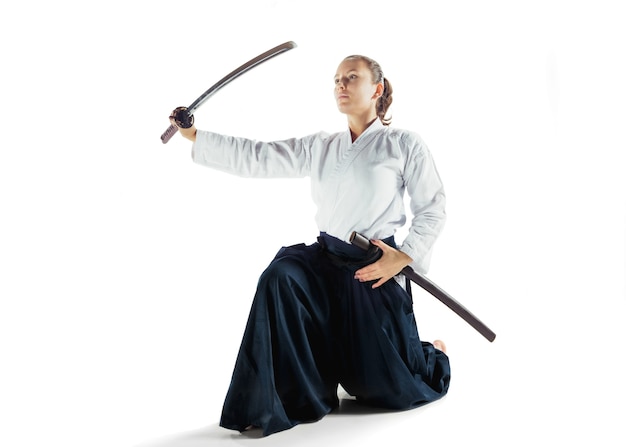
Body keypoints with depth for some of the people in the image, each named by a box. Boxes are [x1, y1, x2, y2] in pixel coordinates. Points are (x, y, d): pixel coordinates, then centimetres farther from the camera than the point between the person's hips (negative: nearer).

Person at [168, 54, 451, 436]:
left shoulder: (404, 144, -4)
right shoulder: (319, 148, 8)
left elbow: (433, 208, -3)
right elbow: (258, 158, 4)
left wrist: (403, 257, -15)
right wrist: (196, 135, -3)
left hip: (376, 269, -4)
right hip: (328, 261, 4)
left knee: (392, 388, 3)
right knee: (282, 277, -30)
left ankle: (435, 355, 41)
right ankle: (290, 395, -18)